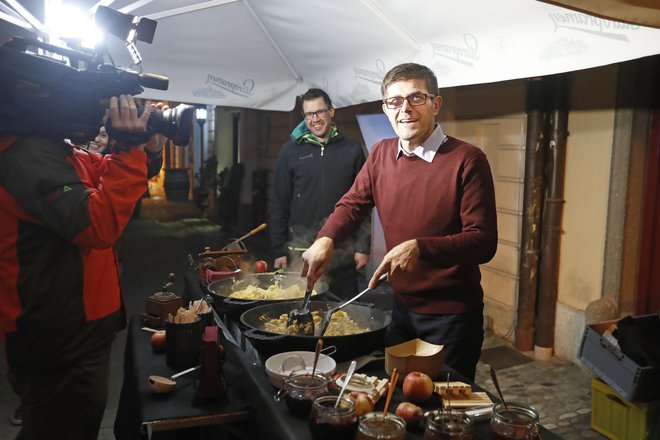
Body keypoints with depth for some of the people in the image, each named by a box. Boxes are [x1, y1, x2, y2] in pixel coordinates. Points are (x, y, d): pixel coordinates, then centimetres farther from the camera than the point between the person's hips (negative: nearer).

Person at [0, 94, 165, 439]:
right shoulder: (28, 154, -23)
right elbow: (97, 225, -32)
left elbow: (105, 177, 18)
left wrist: (147, 149, -1)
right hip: (60, 345, -10)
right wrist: (131, 149, -27)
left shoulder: (49, 148, 10)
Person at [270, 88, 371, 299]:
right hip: (300, 250, 0)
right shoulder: (291, 151, 3)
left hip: (343, 253, 1)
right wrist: (279, 250, -1)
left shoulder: (351, 150, 4)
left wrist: (363, 247, 0)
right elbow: (279, 204, 4)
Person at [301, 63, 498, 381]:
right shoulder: (381, 154, 2)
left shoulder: (467, 160, -16)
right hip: (401, 307, 6)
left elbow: (484, 241, -19)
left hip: (451, 316, -5)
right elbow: (352, 205, 8)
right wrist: (325, 239, -12)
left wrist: (419, 248, -34)